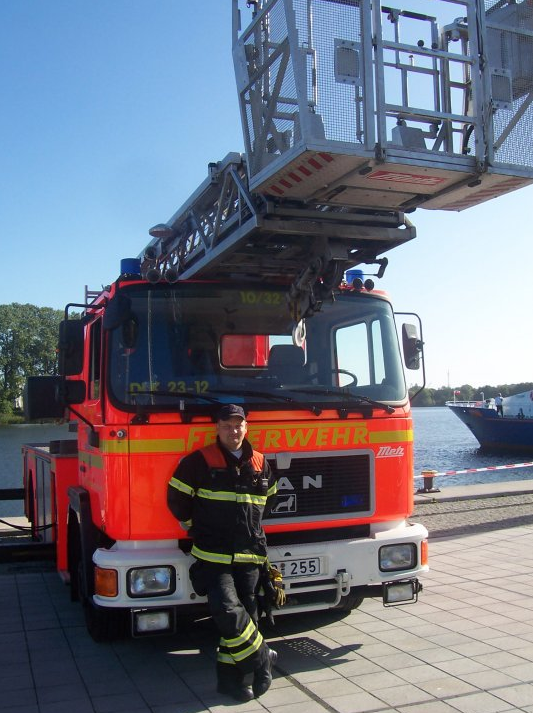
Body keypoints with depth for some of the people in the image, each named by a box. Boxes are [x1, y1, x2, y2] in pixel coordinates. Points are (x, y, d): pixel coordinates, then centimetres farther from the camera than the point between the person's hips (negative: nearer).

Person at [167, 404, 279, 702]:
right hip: (213, 555, -4)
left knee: (246, 616, 5)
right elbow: (177, 499, 3)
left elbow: (269, 500, 27)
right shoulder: (200, 461, -3)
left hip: (250, 554, 4)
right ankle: (263, 660, 4)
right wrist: (200, 529, 9)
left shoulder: (260, 464, 10)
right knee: (229, 613, -17)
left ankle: (231, 677, 18)